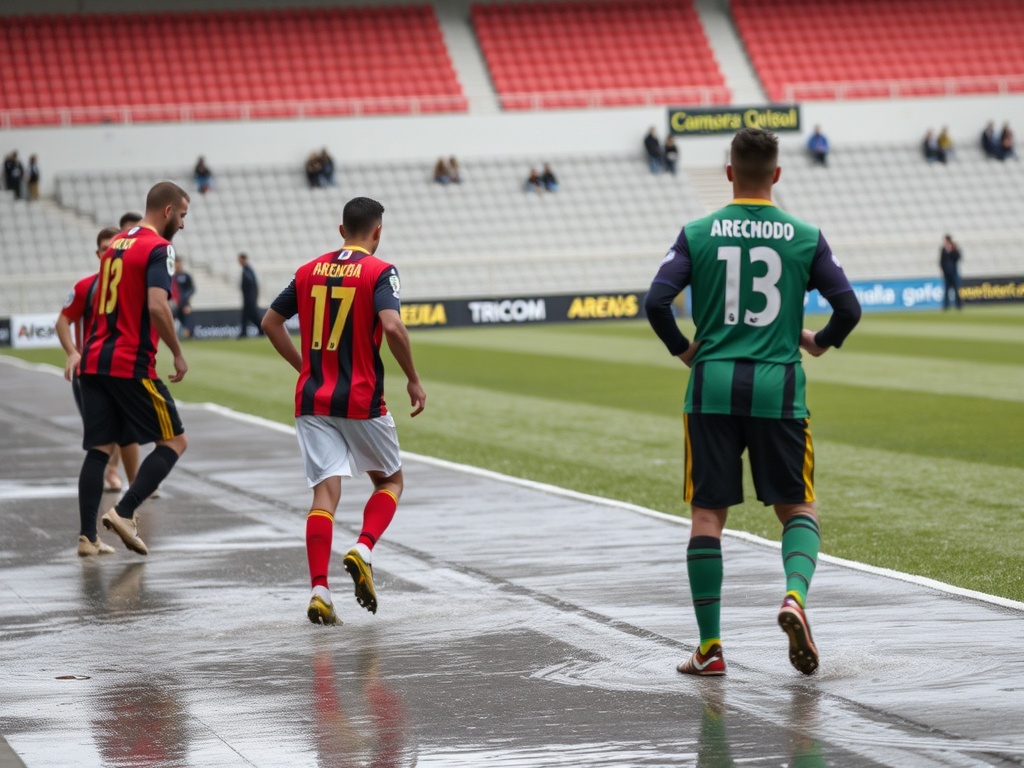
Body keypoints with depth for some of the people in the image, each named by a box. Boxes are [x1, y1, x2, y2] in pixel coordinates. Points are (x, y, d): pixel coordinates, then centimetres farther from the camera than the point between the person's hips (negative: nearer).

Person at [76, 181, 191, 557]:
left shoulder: (115, 245, 18)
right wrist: (178, 355, -11)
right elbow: (157, 306, -21)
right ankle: (124, 512, -9)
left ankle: (87, 536, 2)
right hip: (131, 364, -8)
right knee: (174, 441, 3)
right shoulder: (159, 248, -8)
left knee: (99, 448, 9)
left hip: (94, 360, 8)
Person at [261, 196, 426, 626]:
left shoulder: (309, 271, 10)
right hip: (361, 401, -4)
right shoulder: (379, 272, -6)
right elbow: (392, 327, -21)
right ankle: (363, 550, -8)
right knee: (390, 481, 17)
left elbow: (271, 323, 15)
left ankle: (319, 590, -14)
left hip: (313, 399, 4)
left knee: (325, 491, 0)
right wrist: (413, 380, -10)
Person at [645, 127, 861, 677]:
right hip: (779, 386, 0)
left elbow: (656, 302, -6)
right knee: (797, 508, 11)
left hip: (713, 387, 0)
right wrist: (821, 343, 20)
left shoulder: (697, 234, 2)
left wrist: (682, 349, 11)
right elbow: (849, 307, 0)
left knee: (708, 514, 6)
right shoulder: (805, 237, 3)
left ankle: (710, 646, 5)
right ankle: (795, 594, -17)